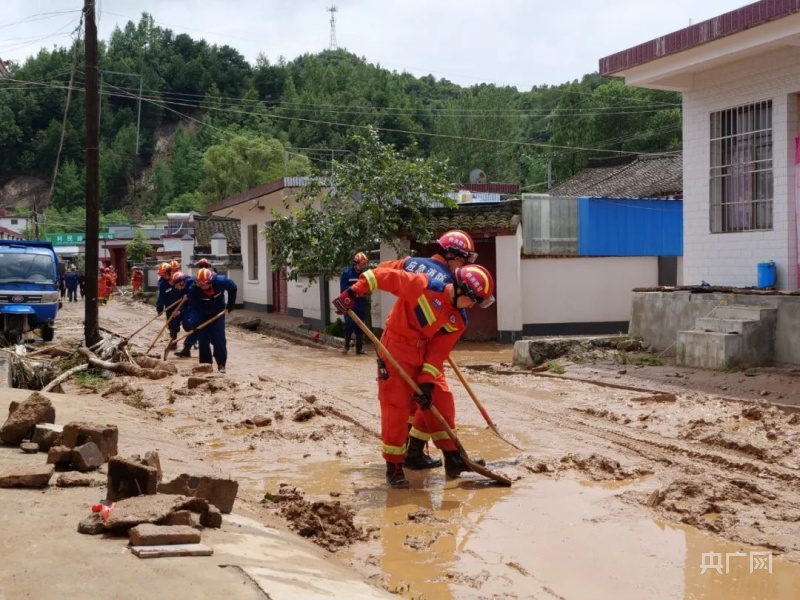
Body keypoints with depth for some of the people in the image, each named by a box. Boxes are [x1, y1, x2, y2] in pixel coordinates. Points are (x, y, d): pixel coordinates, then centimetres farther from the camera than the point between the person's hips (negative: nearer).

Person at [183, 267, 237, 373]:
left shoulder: (220, 281, -27)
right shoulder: (193, 289, -27)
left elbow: (232, 288, -7)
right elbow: (192, 306, -24)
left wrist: (230, 305, -5)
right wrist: (192, 322, -37)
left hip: (218, 313, 0)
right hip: (202, 315, 0)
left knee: (219, 340, -5)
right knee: (203, 340, -3)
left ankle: (221, 364, 1)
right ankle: (205, 363, 6)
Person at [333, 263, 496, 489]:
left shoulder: (458, 321, -2)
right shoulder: (423, 285, -21)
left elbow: (438, 352, -3)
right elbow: (384, 275, -19)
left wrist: (427, 381, -14)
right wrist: (353, 292, -22)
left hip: (424, 354, 7)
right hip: (396, 349, -7)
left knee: (441, 400, 6)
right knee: (396, 407, -8)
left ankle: (452, 458, 19)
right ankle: (394, 467, 3)